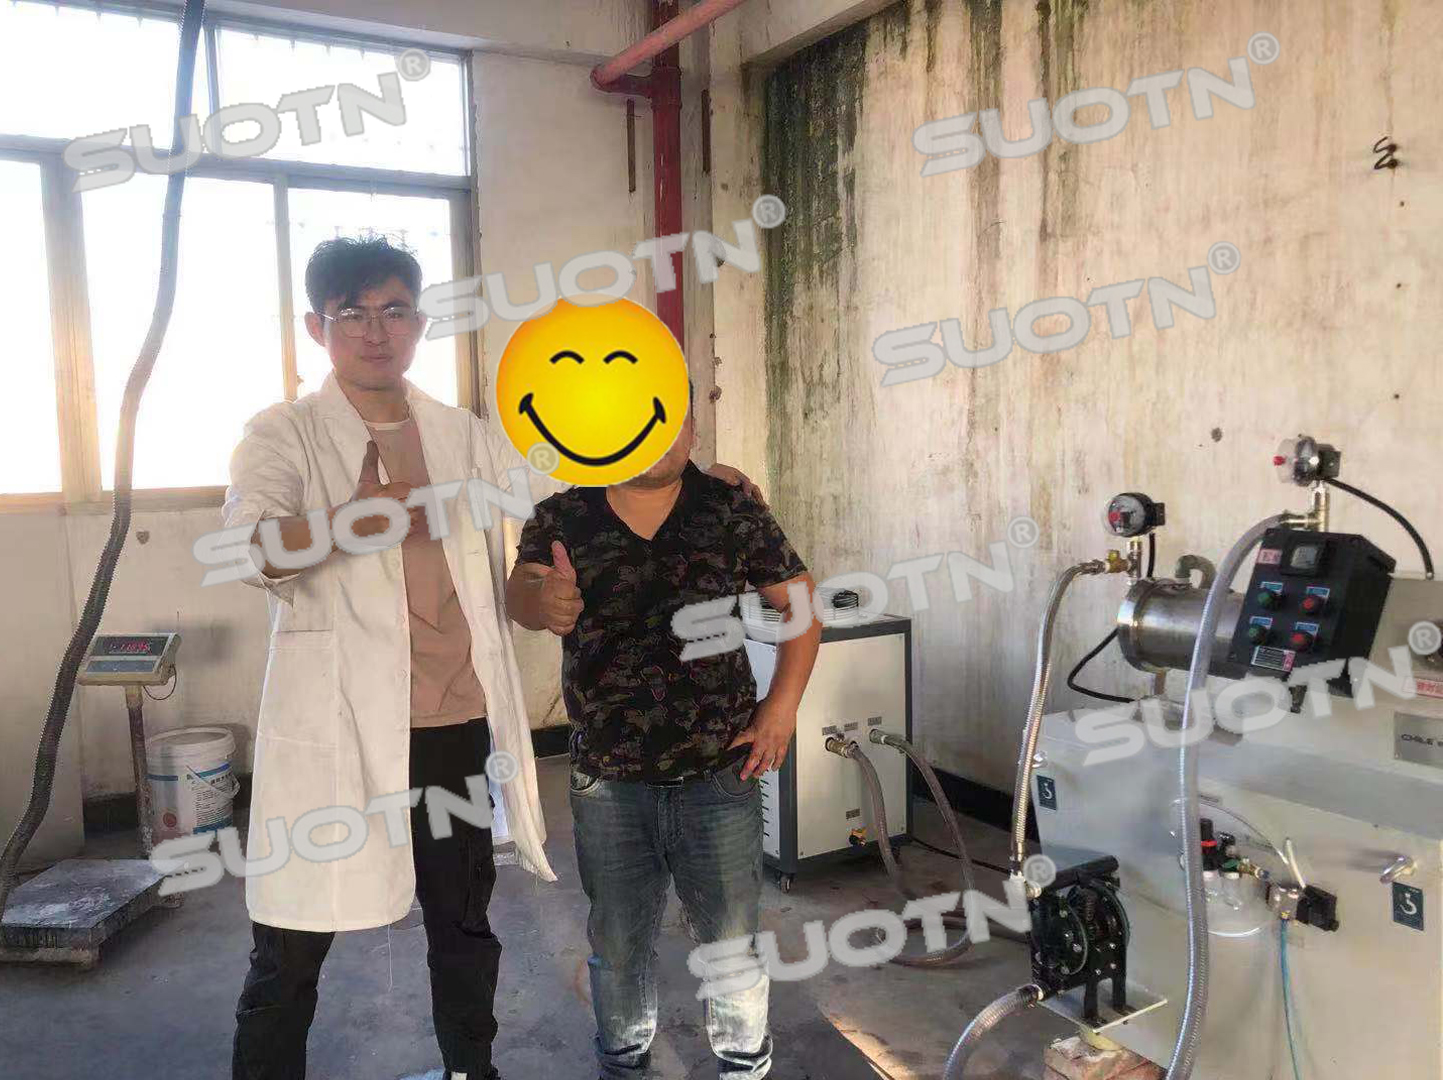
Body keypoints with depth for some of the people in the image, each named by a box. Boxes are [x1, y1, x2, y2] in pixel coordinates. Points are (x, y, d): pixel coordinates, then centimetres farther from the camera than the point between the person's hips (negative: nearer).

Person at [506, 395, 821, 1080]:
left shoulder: (732, 511, -3)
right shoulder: (560, 519, -2)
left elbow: (800, 602, 3)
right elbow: (519, 588, -18)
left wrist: (782, 707, -5)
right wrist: (541, 600, -42)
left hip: (720, 773, 0)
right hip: (607, 784, 1)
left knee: (732, 934, 11)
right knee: (617, 943, 17)